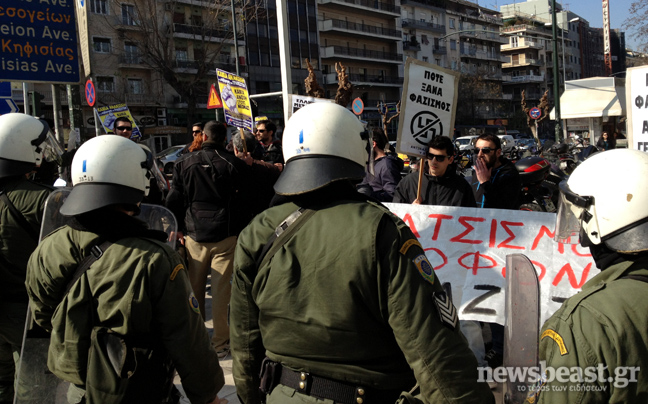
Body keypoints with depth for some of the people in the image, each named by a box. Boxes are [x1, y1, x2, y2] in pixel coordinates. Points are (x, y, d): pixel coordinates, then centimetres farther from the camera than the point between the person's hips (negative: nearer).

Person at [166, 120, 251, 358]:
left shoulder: (184, 163, 0)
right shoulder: (235, 165, -5)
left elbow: (173, 201, 4)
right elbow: (245, 198, 0)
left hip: (194, 235, 2)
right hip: (226, 235, -2)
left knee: (194, 288, 14)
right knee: (222, 290, 3)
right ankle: (220, 343, 9)